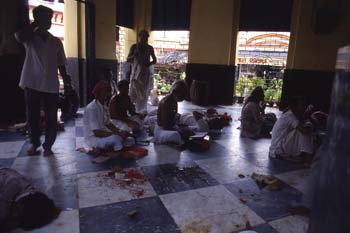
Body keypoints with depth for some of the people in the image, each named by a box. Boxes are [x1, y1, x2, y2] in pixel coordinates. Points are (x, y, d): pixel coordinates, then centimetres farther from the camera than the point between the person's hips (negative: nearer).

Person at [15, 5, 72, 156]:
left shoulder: (56, 42, 10)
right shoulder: (30, 38, 4)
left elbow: (61, 64, 12)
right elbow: (19, 36, -21)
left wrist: (66, 82, 7)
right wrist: (34, 24, -9)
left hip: (51, 86, 1)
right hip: (32, 84, -1)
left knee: (51, 118, 2)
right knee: (32, 116, 6)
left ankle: (48, 145, 14)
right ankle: (34, 143, 23)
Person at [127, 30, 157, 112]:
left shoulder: (150, 48, 8)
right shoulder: (134, 46, 3)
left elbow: (154, 60, 17)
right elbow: (128, 59, 1)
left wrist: (149, 63, -5)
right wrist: (134, 55, -18)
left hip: (145, 72, 1)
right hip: (135, 72, -1)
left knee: (144, 93, -2)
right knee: (133, 92, -9)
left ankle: (142, 111, 6)